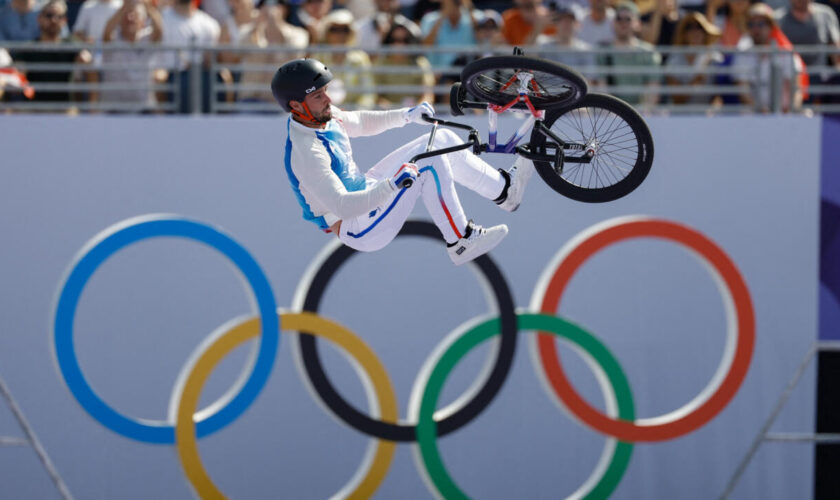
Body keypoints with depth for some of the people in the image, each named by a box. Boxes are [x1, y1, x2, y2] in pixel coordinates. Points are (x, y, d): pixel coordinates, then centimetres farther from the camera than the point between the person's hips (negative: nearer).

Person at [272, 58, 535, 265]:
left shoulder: (323, 116, -2)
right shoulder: (306, 153, -31)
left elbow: (359, 123, 20)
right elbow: (341, 207, -38)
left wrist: (406, 115, 12)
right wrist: (393, 185, -47)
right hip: (358, 229, -10)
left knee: (441, 140, 5)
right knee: (430, 163, -22)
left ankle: (504, 189, 17)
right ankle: (461, 242, -11)